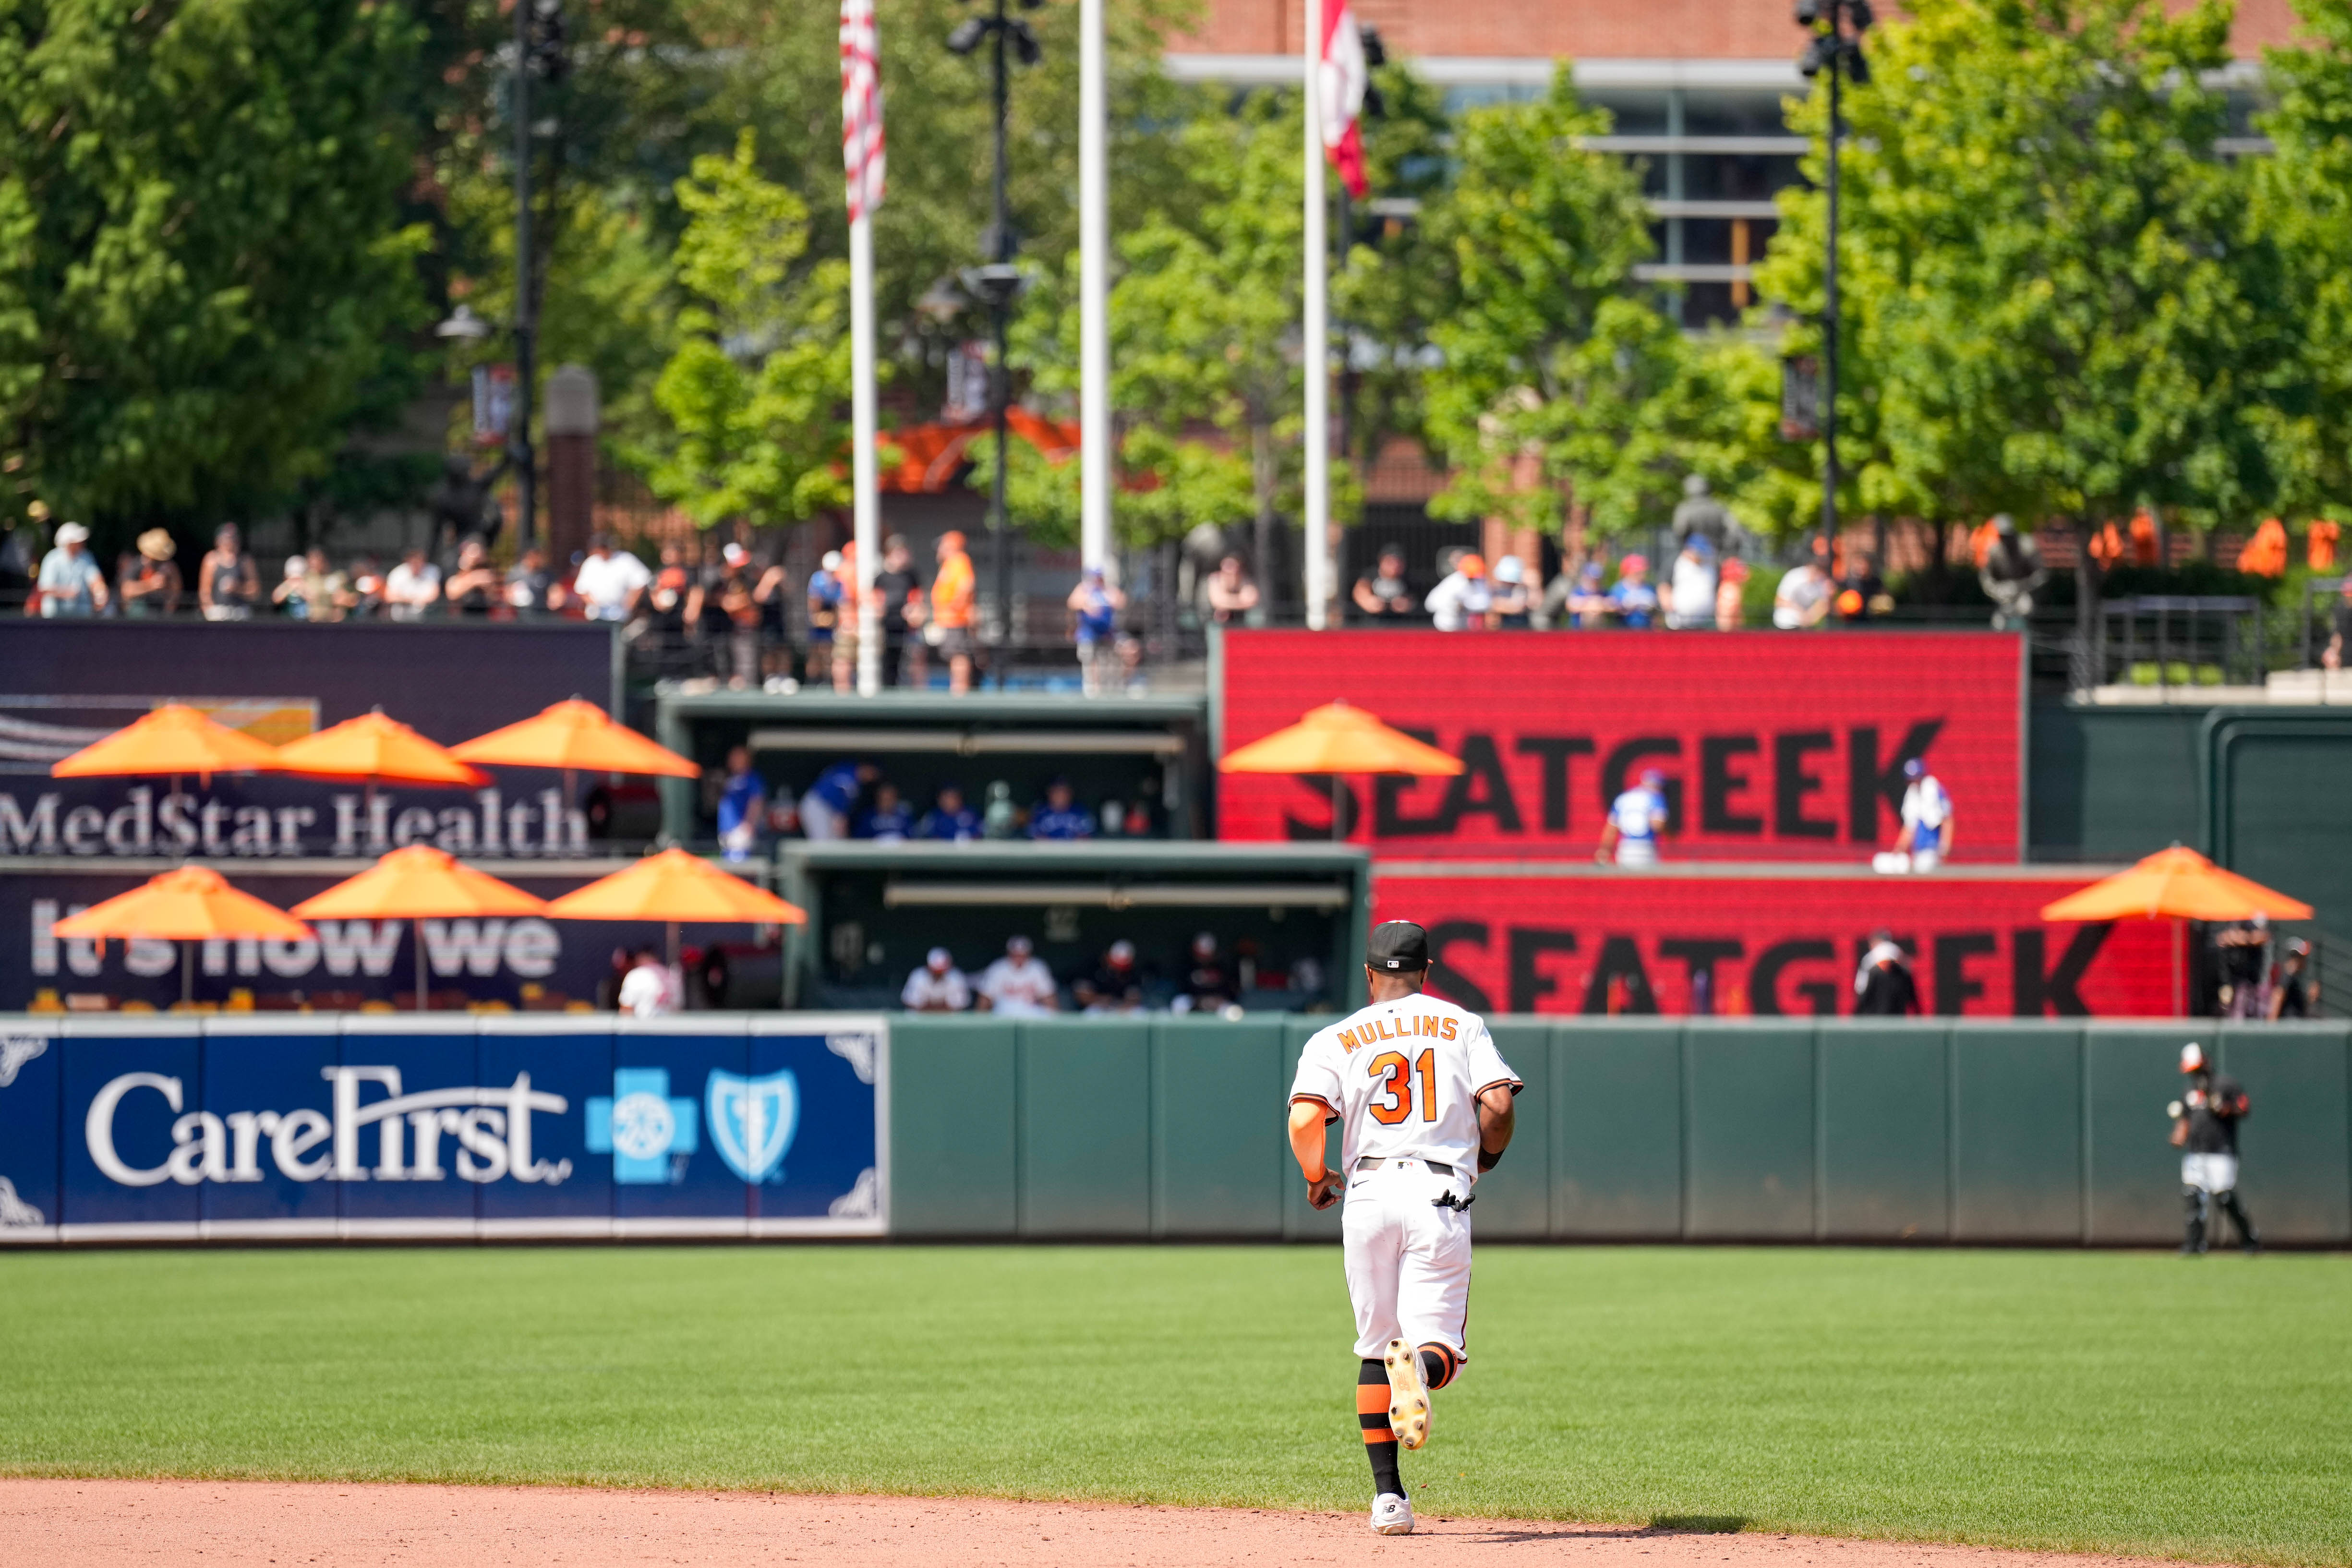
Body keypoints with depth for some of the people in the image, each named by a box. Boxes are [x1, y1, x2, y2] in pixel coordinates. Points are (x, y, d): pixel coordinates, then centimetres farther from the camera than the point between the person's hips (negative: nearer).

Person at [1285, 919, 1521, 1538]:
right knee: (1440, 1344, 0)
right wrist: (1486, 1155, 18)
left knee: (1375, 1349, 14)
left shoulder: (1336, 1040, 9)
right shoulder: (1461, 1025, 10)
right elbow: (1497, 1103, -3)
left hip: (1366, 1196, 1)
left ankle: (1387, 1496, 7)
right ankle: (1422, 1366, -39)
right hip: (1440, 1195, -1)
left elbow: (1304, 1119, -7)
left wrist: (1317, 1178, 12)